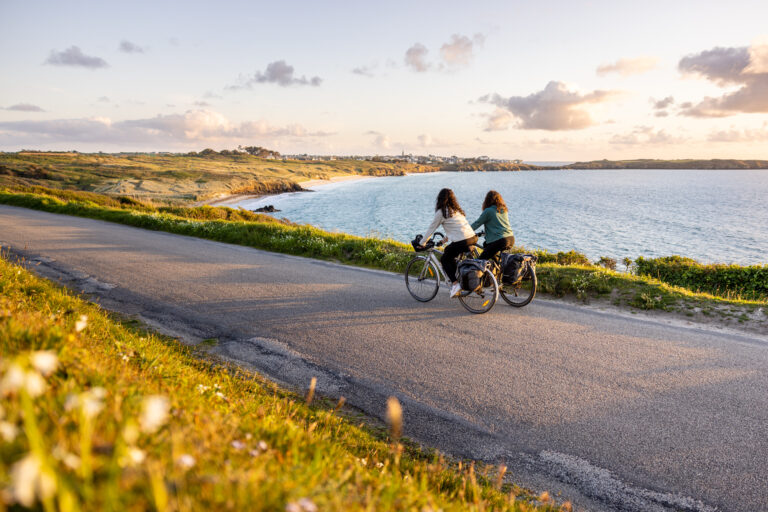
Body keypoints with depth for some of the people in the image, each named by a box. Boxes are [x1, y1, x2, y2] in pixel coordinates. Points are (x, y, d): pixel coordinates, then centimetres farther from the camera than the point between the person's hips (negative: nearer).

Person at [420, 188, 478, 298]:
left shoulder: (441, 212, -1)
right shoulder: (456, 209, 20)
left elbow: (431, 228, 7)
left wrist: (422, 243, 19)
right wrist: (447, 237, 44)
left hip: (462, 241, -8)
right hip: (473, 237, 8)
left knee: (444, 259, 12)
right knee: (448, 250, 28)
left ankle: (455, 284, 0)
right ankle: (456, 278, 26)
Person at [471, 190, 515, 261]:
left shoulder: (488, 211, -4)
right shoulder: (504, 210, 17)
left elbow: (477, 223, -1)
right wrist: (486, 231, 39)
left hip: (499, 241, -8)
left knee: (482, 260, -1)